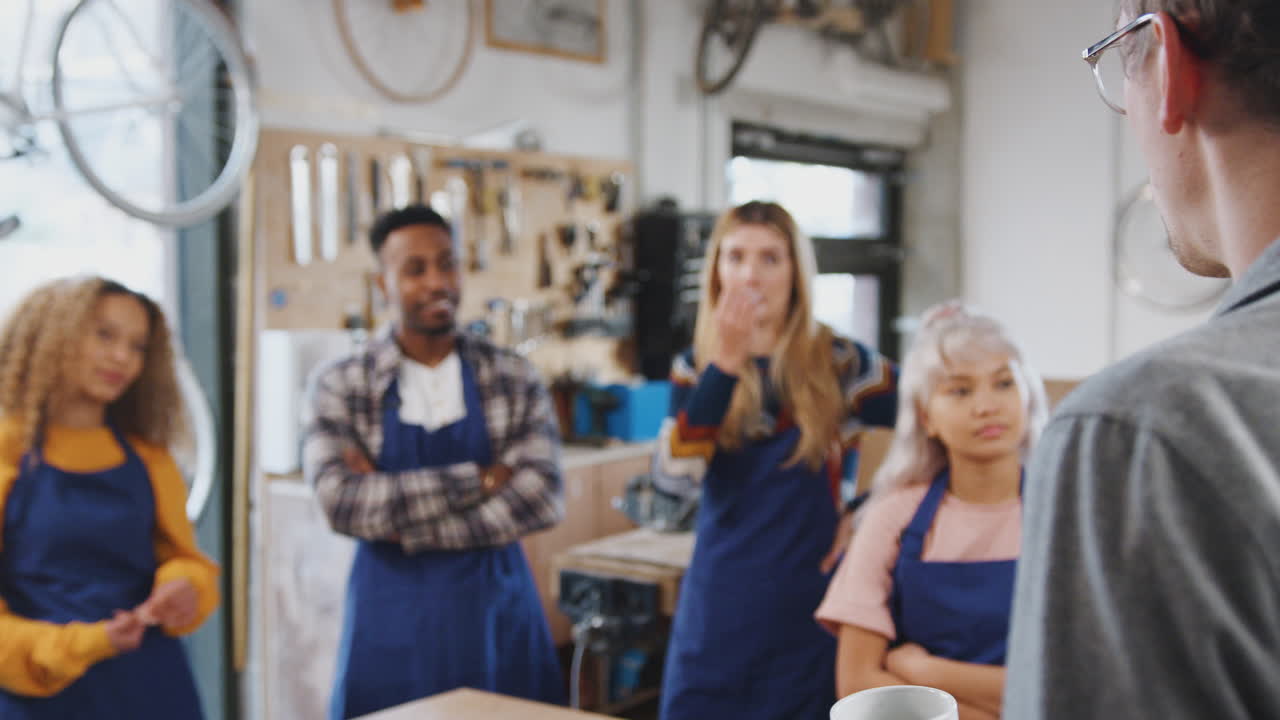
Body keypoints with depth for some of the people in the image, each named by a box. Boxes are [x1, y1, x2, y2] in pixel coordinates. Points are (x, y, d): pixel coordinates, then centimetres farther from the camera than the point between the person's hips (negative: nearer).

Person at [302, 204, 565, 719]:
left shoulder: (514, 379, 0)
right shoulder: (341, 386, -3)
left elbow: (542, 499, -12)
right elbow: (342, 504, -17)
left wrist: (395, 508, -15)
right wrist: (476, 480, -17)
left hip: (497, 610, 1)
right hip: (393, 619, -1)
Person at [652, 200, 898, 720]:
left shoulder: (838, 364, -4)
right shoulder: (696, 368, 2)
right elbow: (673, 476, -14)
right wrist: (725, 364, -19)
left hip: (807, 604, -2)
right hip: (719, 606, 2)